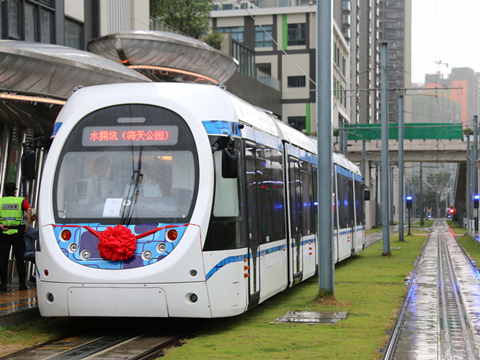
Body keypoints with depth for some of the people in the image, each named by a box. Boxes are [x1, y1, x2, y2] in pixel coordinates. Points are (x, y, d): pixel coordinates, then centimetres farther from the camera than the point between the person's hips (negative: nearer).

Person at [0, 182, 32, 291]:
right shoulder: (21, 200, 5)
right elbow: (29, 209, -14)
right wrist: (28, 224, -10)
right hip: (17, 233, 0)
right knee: (19, 258, 5)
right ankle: (22, 284, 5)